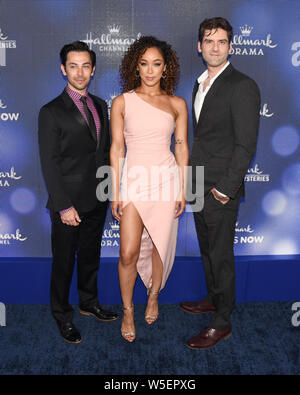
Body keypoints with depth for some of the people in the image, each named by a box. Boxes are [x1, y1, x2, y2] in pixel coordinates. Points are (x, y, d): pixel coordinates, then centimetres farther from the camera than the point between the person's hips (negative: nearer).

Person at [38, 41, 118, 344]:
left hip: (97, 200, 6)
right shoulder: (51, 112, -11)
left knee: (90, 255, 21)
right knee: (64, 261, 9)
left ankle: (89, 302, 41)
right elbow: (49, 163, -14)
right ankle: (62, 316, 29)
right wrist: (64, 206, -17)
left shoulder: (100, 105, 8)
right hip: (68, 203, -5)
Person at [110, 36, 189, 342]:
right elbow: (116, 148, 0)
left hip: (166, 179, 1)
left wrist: (183, 190, 3)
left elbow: (181, 147, 6)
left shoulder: (177, 104, 4)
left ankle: (153, 296, 36)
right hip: (133, 179, -1)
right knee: (128, 253, -5)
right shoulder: (122, 102, 1)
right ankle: (127, 310, 18)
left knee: (160, 246, 9)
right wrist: (115, 192, -3)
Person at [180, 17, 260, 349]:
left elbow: (246, 145, -18)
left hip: (221, 189, -8)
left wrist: (225, 188, -18)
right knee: (207, 248, 21)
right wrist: (191, 174, 13)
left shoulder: (242, 87, -14)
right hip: (199, 185, 8)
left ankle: (221, 323, 17)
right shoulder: (201, 84, 13)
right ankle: (213, 299, 40)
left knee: (221, 255, 2)